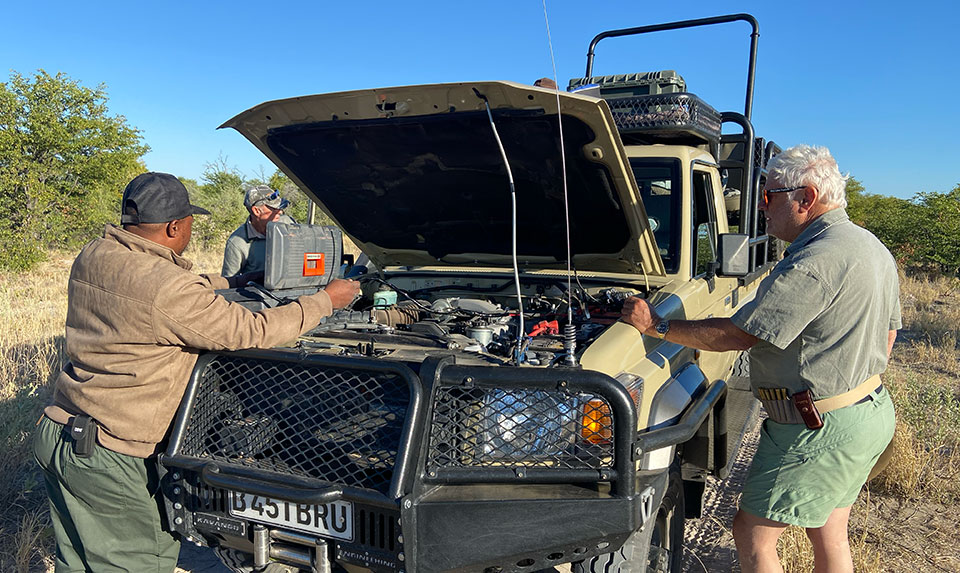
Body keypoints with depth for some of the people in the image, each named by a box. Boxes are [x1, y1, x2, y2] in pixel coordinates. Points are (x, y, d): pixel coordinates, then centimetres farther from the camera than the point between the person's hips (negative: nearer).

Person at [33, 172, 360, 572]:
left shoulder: (91, 257, 3)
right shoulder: (167, 290, -25)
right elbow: (252, 333, -18)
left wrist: (228, 282, 29)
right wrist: (326, 300, -7)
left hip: (55, 432, 9)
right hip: (108, 457, -9)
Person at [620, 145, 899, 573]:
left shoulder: (816, 262, -25)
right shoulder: (872, 247, 9)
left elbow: (738, 334, -24)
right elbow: (888, 332, 19)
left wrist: (657, 326, -16)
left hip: (821, 431, -10)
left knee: (753, 535, 3)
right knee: (830, 537, 22)